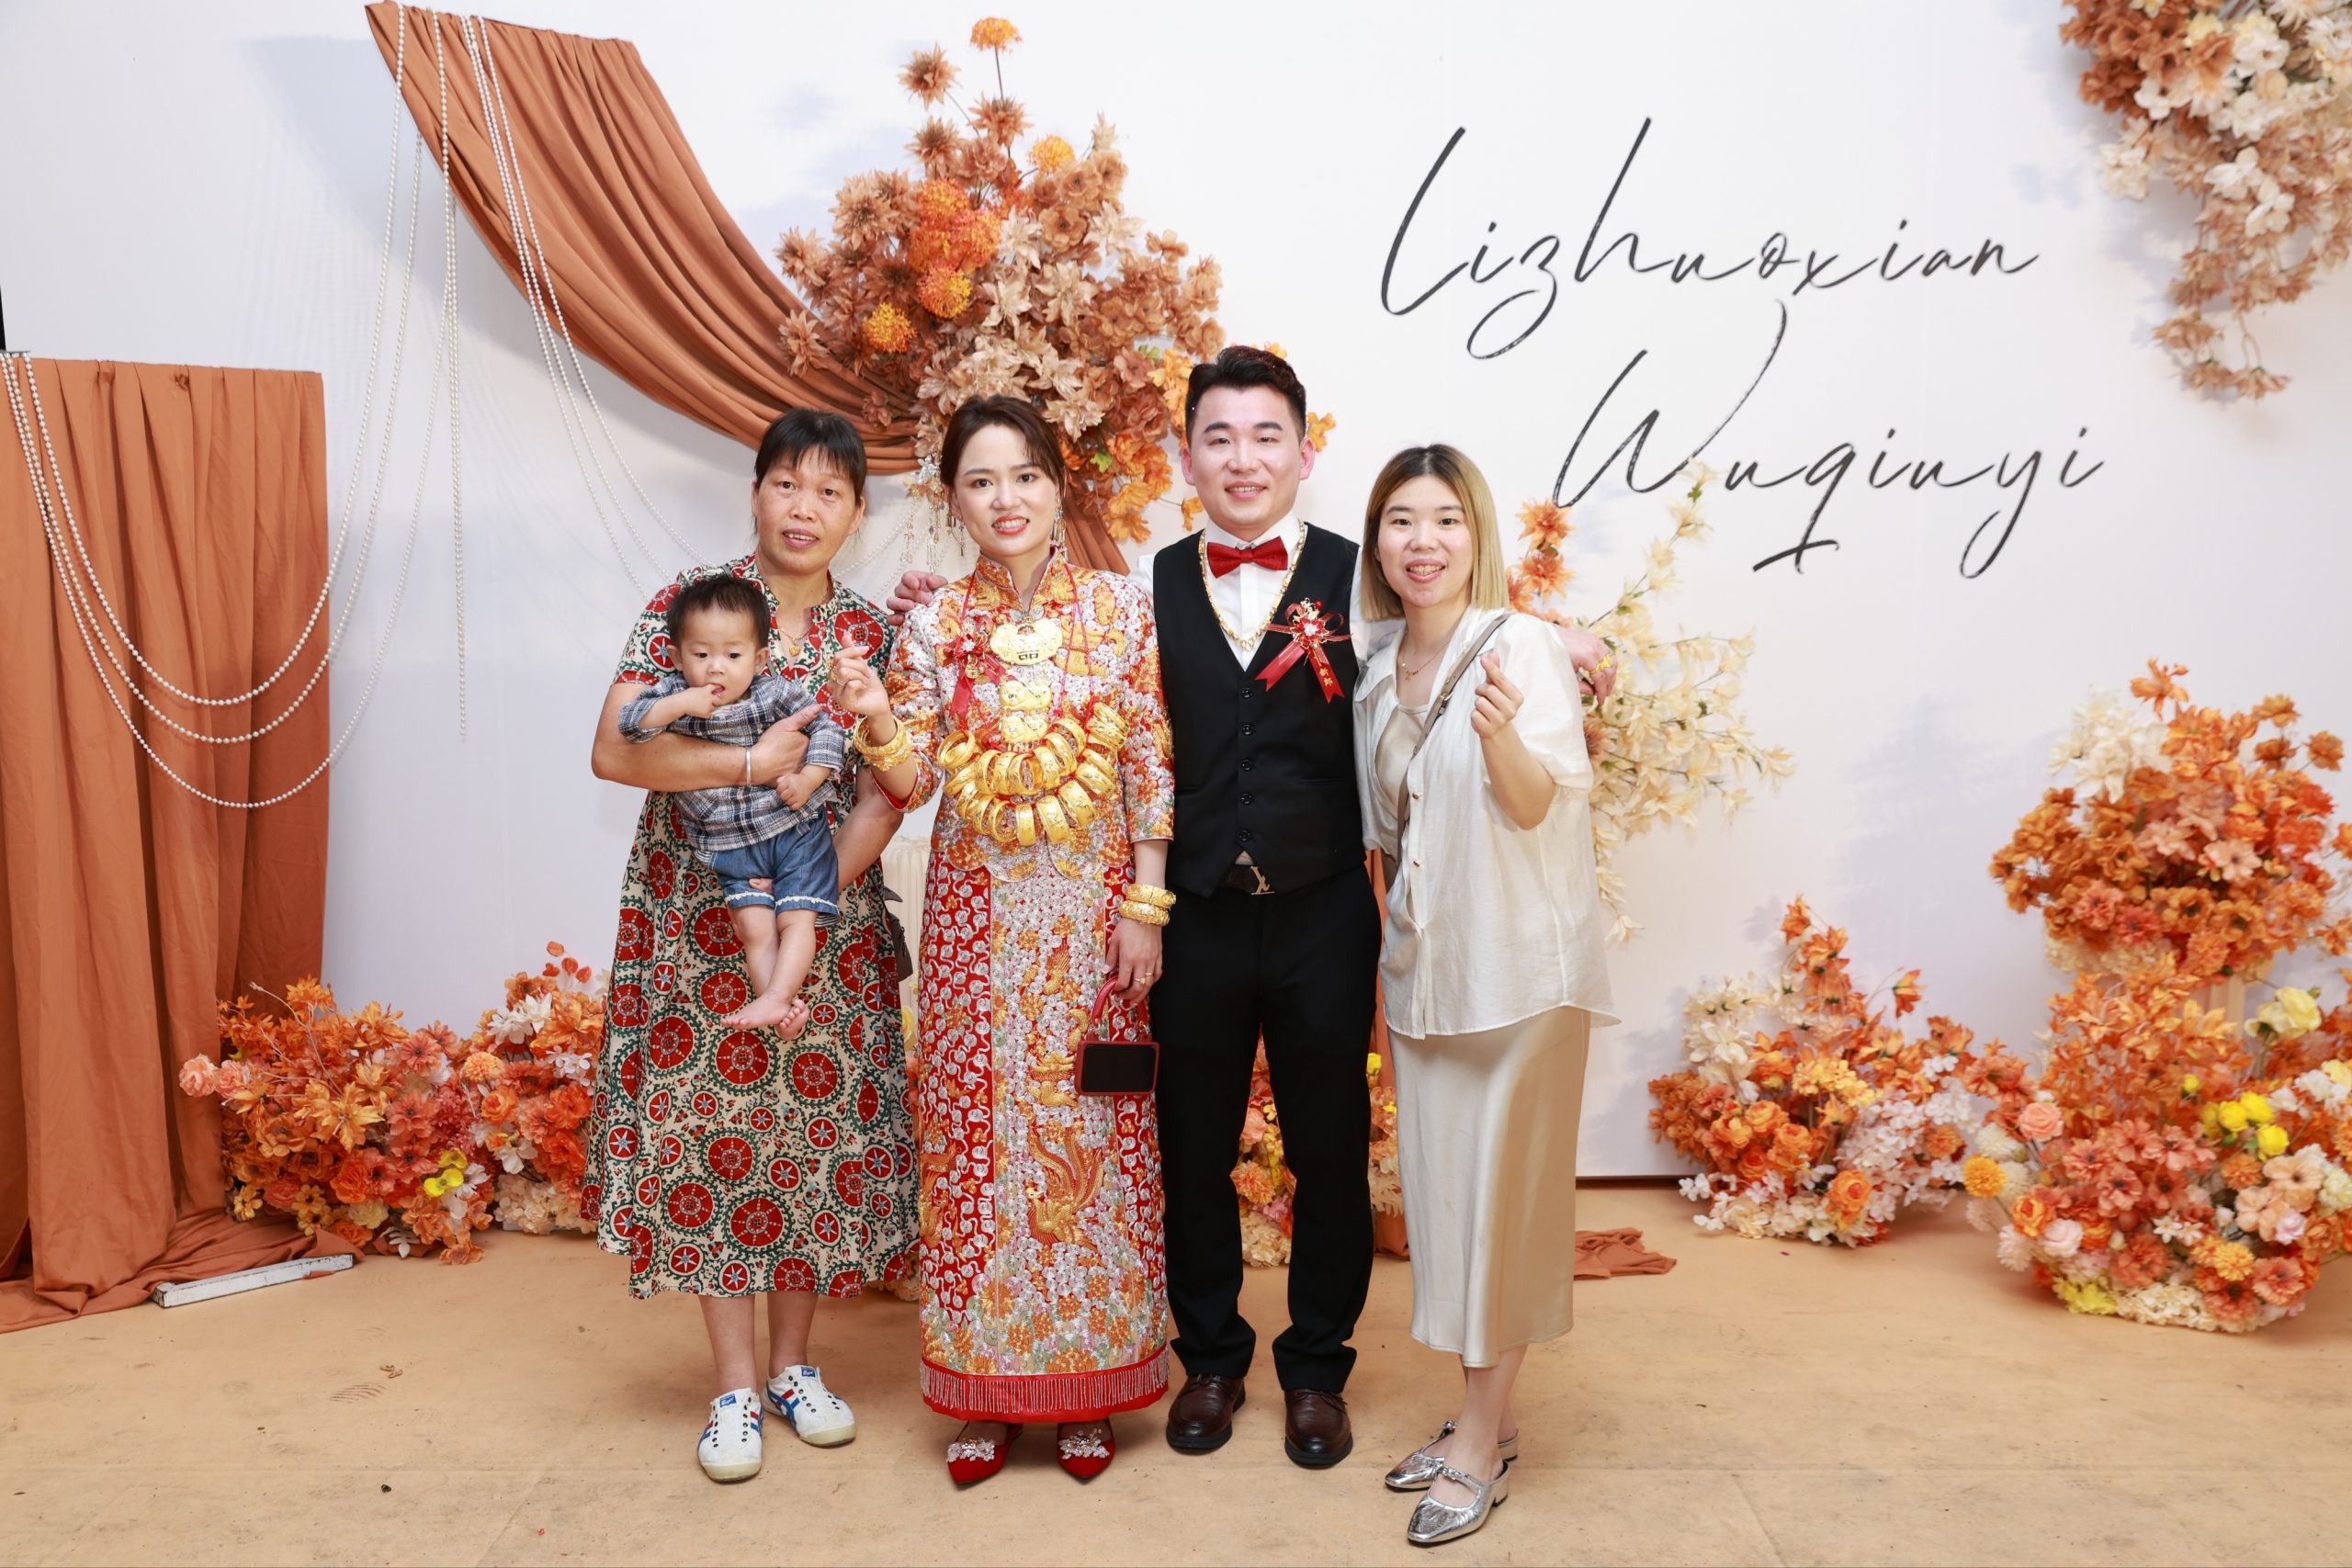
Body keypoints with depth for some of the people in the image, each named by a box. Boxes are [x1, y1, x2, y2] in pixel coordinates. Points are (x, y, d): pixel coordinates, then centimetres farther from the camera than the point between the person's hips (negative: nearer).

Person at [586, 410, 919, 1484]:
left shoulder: (869, 632, 5)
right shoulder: (691, 601, -4)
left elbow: (886, 792, 2)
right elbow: (613, 750, -12)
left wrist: (823, 886, -13)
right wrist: (757, 763, -17)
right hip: (698, 922, -2)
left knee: (819, 1124, 7)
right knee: (710, 1128, 2)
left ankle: (792, 1363, 25)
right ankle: (734, 1386, 16)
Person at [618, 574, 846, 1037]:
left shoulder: (778, 694, -11)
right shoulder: (674, 695, -5)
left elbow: (826, 729, -2)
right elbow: (630, 723, -17)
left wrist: (809, 778, -16)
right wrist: (679, 705, -30)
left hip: (795, 830, -2)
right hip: (730, 847, 2)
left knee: (796, 919, -9)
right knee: (754, 928, -4)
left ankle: (774, 998, -9)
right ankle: (784, 1011, -4)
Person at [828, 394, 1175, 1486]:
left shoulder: (1121, 609, 0)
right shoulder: (934, 627, 2)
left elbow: (1153, 771, -1)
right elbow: (912, 785, 0)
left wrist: (1144, 907, -5)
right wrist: (873, 716, -19)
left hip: (1094, 913, -1)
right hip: (978, 915, 1)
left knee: (1096, 1135, 6)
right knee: (978, 1134, 6)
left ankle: (1091, 1378, 21)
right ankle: (986, 1383, 21)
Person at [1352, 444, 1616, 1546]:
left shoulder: (1520, 646, -12)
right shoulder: (1378, 679, 7)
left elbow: (1540, 805, -19)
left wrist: (1501, 733, -37)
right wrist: (1393, 954, 13)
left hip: (1517, 968, -6)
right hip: (1421, 969, 6)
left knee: (1500, 1194, 2)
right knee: (1441, 1191, 12)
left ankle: (1481, 1445, 15)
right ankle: (1485, 1415, 27)